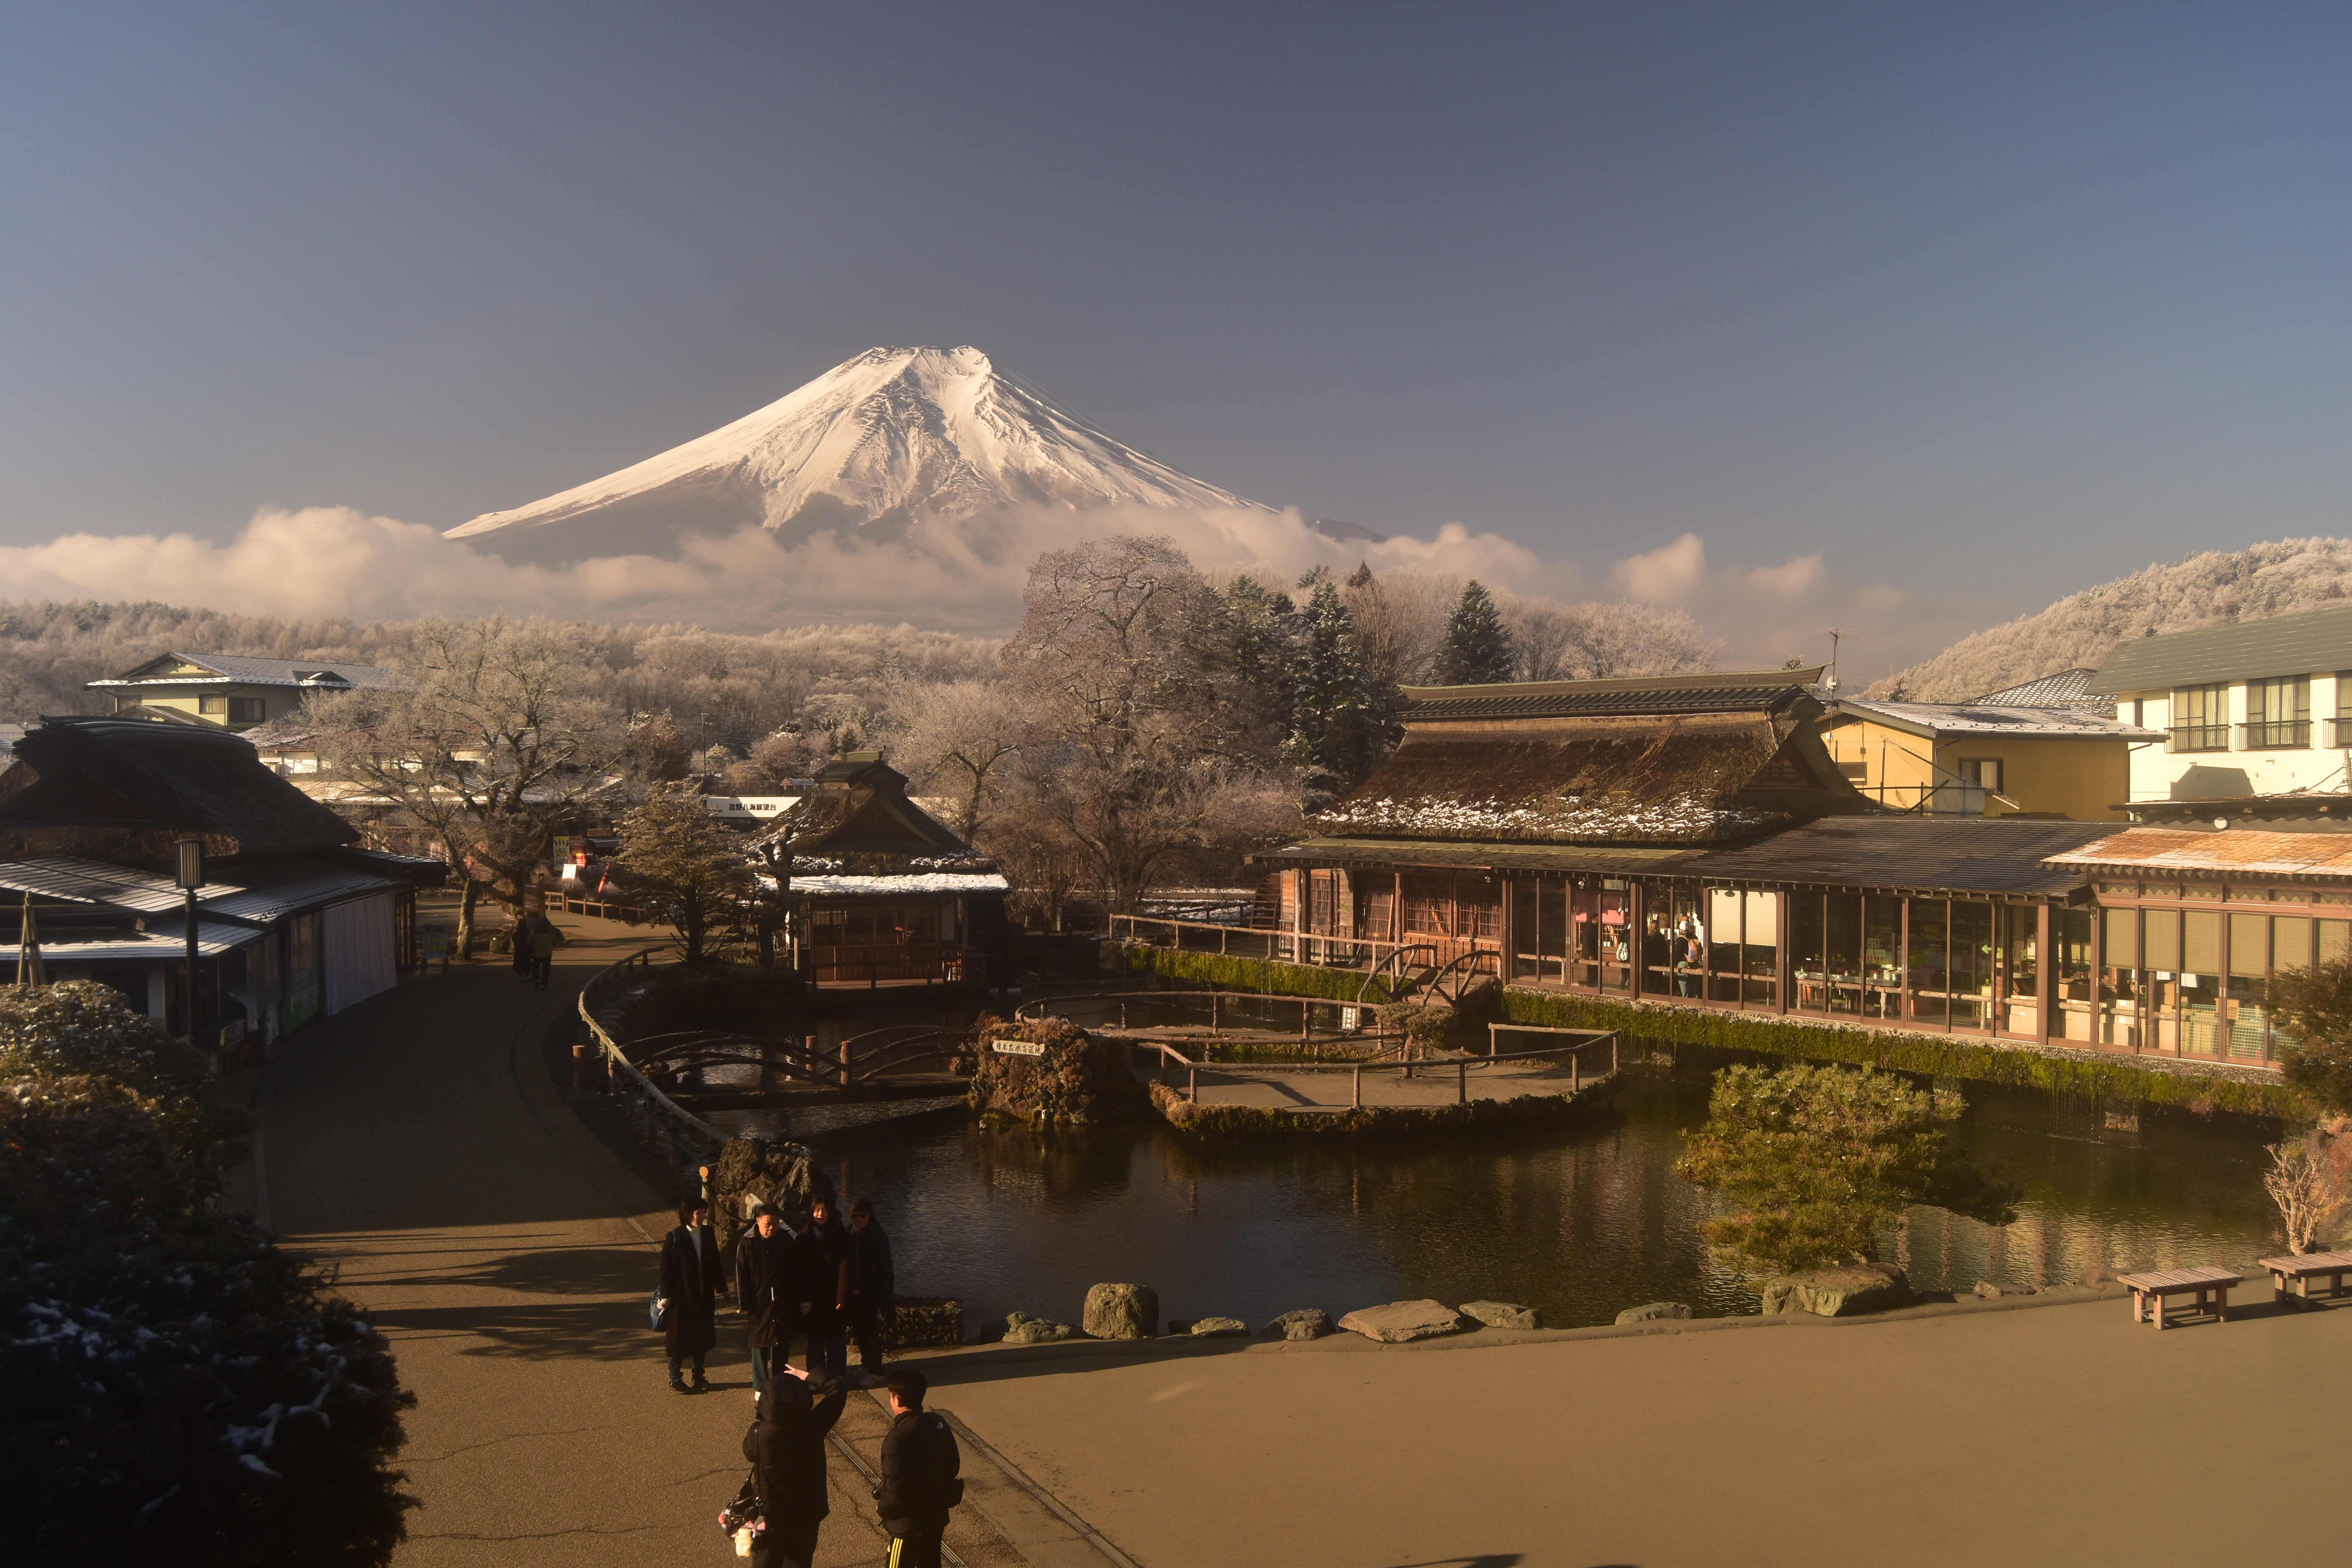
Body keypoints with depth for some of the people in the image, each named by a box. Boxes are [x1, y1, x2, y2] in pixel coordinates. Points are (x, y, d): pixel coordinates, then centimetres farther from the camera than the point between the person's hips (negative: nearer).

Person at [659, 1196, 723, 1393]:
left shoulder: (708, 1234, 0)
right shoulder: (675, 1238, -14)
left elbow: (715, 1264, 9)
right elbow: (666, 1269, -10)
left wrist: (722, 1288, 11)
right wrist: (666, 1295, -12)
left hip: (704, 1297, 5)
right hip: (681, 1297, -5)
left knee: (702, 1338, 12)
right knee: (679, 1339, 6)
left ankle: (699, 1378, 26)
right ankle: (675, 1380, 20)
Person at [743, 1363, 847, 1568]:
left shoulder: (759, 1434, -27)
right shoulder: (813, 1426, -23)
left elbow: (749, 1452, -2)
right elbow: (840, 1390, -7)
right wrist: (807, 1377, 2)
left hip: (770, 1516, -1)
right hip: (807, 1514, 1)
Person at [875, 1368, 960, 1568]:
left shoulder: (897, 1440, -29)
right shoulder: (938, 1423, -6)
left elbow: (897, 1494, -27)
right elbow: (953, 1465, 6)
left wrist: (881, 1507, -6)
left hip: (909, 1525, -7)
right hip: (937, 1516, 7)